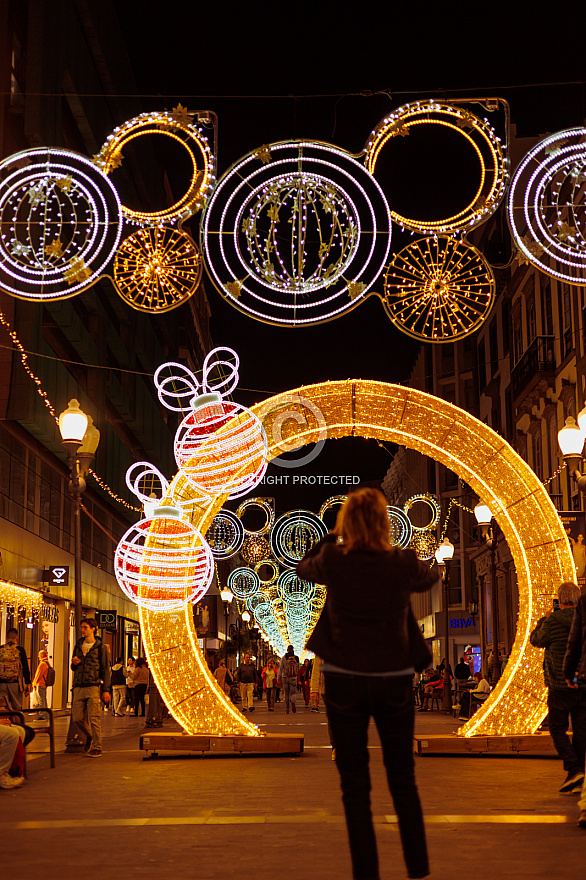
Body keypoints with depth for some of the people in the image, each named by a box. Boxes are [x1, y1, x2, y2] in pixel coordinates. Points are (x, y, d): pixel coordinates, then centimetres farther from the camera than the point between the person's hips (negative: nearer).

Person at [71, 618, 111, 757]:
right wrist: (73, 663, -1)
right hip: (78, 687, 5)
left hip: (93, 687, -5)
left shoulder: (100, 647, 2)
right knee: (77, 718, 5)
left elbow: (105, 670, 1)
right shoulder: (78, 646, 16)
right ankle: (89, 736, 31)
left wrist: (106, 689, -5)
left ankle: (97, 748, -1)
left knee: (94, 718, -8)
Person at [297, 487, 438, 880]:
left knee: (355, 784, 7)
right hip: (395, 682, 1)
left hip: (344, 682, -1)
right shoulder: (404, 563, -8)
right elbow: (431, 577, 16)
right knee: (404, 781, 14)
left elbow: (303, 567, 14)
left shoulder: (333, 560, -9)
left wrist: (332, 536, 22)